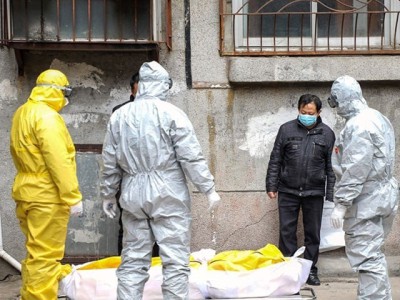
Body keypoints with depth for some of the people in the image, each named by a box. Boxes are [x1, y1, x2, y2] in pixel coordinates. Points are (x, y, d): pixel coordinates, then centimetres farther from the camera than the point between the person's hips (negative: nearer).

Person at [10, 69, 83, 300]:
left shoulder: (22, 113, 14)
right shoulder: (46, 116, -16)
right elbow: (59, 161, -23)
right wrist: (73, 196, -21)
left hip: (26, 192, 10)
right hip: (47, 196, -10)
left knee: (36, 253, 19)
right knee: (45, 255, -4)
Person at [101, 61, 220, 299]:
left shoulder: (120, 115, 7)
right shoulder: (172, 114, -7)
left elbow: (110, 162, 10)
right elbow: (192, 158, -9)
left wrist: (108, 194, 21)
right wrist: (209, 189, -2)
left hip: (133, 195, 5)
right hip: (168, 195, -4)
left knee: (133, 260, 10)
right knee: (175, 260, 1)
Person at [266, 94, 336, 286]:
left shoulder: (327, 133, 1)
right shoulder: (286, 130, 0)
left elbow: (331, 166, 3)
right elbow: (275, 160, 4)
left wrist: (330, 194, 0)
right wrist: (271, 185, 0)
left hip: (314, 193, 0)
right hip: (288, 191, 0)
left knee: (313, 233, 8)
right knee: (287, 232, 4)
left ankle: (310, 270, 20)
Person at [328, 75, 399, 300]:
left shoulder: (358, 124, -17)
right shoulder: (378, 118, 15)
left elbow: (356, 170, -23)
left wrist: (341, 204, -20)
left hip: (366, 201, -10)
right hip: (382, 196, 10)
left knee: (366, 257, -8)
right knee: (373, 254, 19)